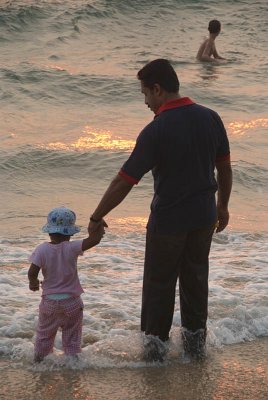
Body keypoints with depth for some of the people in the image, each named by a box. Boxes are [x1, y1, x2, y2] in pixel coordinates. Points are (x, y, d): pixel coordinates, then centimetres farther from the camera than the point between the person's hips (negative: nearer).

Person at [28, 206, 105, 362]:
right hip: (71, 302, -2)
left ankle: (39, 360, 28)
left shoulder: (42, 250, -12)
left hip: (49, 302, 2)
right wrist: (100, 224, -6)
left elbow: (32, 272, -16)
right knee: (72, 337, 12)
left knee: (44, 335, 20)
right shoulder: (71, 248, -17)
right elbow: (95, 239, -24)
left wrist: (33, 282, 7)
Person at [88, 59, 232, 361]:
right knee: (196, 277, 20)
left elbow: (124, 182, -19)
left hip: (168, 220, -5)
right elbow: (224, 168, 5)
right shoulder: (210, 118, -6)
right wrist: (223, 205, 19)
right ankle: (195, 337, 29)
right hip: (204, 216, 5)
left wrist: (96, 217, -9)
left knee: (159, 282, 12)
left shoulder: (155, 131, -21)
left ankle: (156, 341, 21)